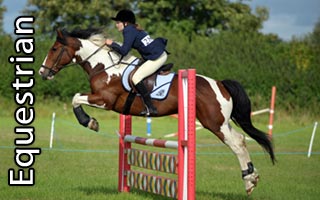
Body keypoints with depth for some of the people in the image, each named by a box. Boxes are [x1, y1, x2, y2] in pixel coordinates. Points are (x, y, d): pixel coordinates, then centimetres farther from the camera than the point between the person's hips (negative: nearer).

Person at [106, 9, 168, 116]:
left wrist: (112, 44, -2)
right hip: (161, 54, 10)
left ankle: (151, 108, -17)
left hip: (156, 58, -10)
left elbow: (124, 51, -14)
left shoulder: (129, 31, -9)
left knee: (136, 78, -13)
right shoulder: (135, 29, 19)